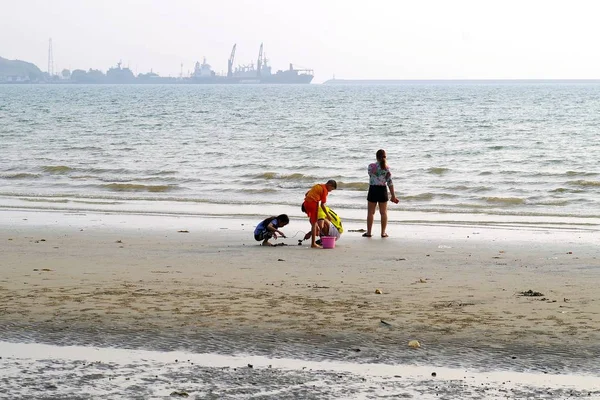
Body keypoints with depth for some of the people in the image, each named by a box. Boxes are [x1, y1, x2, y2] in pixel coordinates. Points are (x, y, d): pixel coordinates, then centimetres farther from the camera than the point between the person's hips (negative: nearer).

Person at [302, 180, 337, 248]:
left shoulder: (318, 186, 22)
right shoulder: (325, 190, -3)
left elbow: (307, 193, 24)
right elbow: (322, 205, -7)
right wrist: (327, 214, 1)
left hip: (306, 203, 8)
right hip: (313, 203, -8)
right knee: (314, 223, -2)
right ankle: (313, 244, 0)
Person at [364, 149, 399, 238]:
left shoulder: (371, 166, -8)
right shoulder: (387, 168, -6)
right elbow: (390, 182, -5)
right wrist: (393, 196, 0)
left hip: (373, 190, -1)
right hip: (383, 190, 1)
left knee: (370, 212, 7)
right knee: (383, 212, 9)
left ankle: (368, 232, 8)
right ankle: (383, 232, 8)